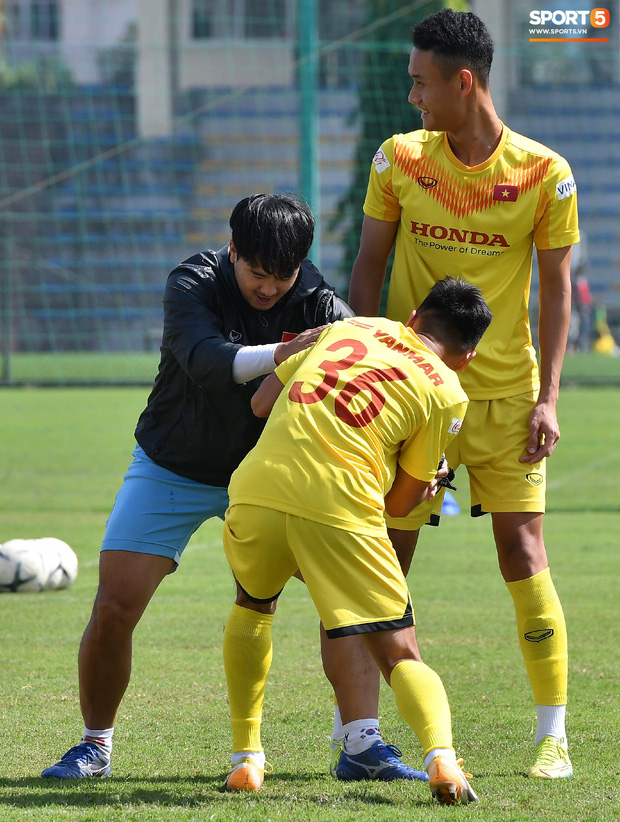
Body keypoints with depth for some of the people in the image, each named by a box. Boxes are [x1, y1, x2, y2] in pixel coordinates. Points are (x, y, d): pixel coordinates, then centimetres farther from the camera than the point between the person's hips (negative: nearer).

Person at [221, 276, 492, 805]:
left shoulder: (353, 326, 23)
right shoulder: (446, 392, 11)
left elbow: (261, 400, 25)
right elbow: (401, 502, 15)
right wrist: (427, 483, 37)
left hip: (259, 487, 4)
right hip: (341, 508, -3)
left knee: (253, 607, 33)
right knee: (400, 656, 4)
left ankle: (246, 759, 29)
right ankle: (441, 755, -24)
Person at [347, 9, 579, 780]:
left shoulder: (544, 174, -5)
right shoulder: (398, 161, 0)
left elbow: (556, 286, 0)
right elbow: (367, 267, 7)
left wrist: (548, 395, -6)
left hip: (506, 393, -1)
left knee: (524, 555, -5)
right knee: (384, 556, 0)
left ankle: (552, 736, 4)